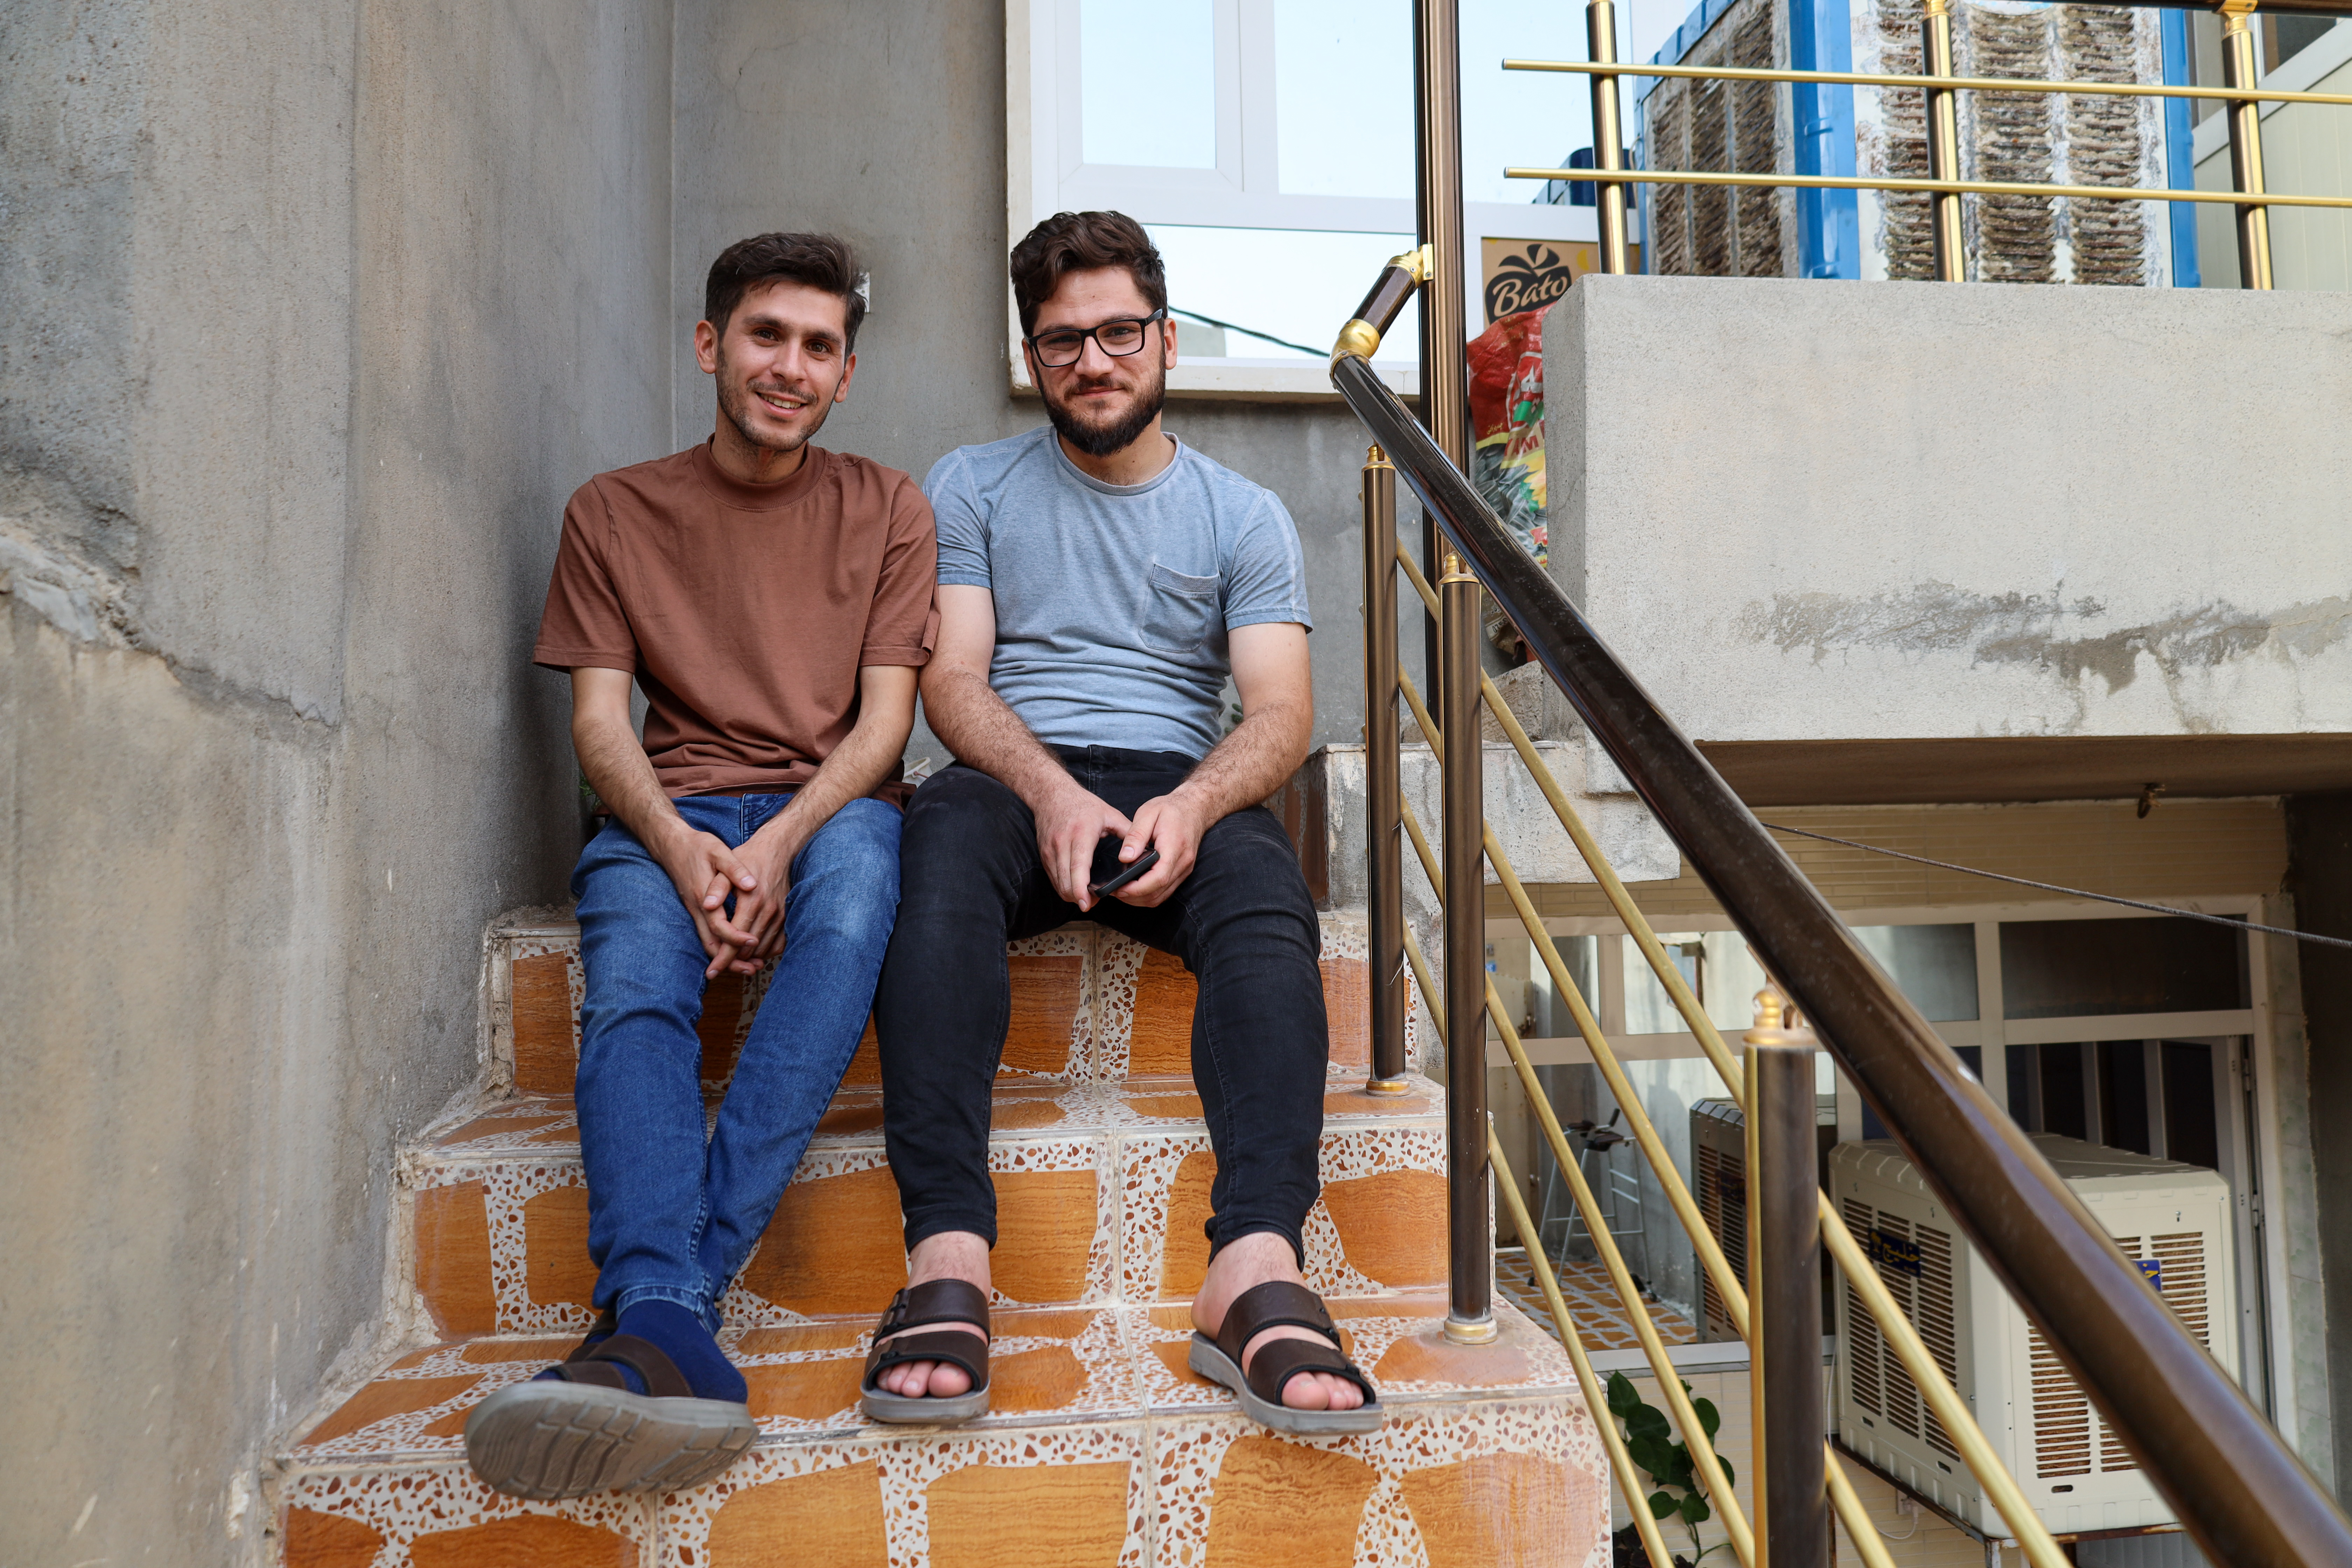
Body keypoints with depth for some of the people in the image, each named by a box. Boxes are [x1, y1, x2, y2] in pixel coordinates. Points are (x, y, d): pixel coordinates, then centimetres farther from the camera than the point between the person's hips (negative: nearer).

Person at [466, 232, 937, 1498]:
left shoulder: (886, 510, 11)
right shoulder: (615, 512, 13)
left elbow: (884, 720, 2)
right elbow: (599, 719, 3)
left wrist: (778, 843, -17)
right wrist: (681, 845, -18)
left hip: (834, 805, -1)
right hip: (672, 811, 1)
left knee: (854, 885, -37)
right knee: (633, 983, -32)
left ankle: (653, 1301, -41)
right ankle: (670, 1325, -48)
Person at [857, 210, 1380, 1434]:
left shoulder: (1245, 516, 14)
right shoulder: (970, 489, 15)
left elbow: (1281, 712, 2)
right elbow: (951, 680, 2)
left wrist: (1190, 805, -21)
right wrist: (1053, 791, -20)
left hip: (1176, 788, 1)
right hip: (1015, 781, 0)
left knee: (1264, 893, -34)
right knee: (941, 839, -36)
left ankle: (1255, 1271, -46)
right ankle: (948, 1260, -43)